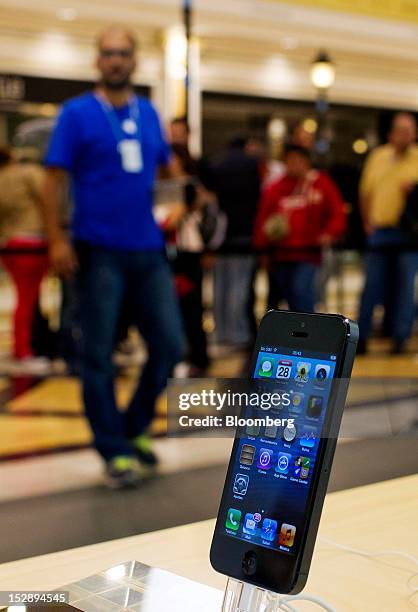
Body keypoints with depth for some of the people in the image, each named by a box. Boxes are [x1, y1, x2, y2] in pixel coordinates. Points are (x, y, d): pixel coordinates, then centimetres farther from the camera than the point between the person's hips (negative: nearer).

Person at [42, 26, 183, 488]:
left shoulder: (149, 114, 11)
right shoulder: (77, 113, -3)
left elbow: (165, 168, 21)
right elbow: (53, 180, -6)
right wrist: (56, 241, -14)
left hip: (148, 250, 5)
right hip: (99, 252, -5)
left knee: (169, 346, 6)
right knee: (98, 356, 0)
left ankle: (133, 429, 26)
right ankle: (115, 450, 13)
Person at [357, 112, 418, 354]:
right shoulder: (378, 157, 12)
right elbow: (366, 192, 15)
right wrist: (368, 223, 7)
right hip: (380, 230, 2)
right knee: (372, 286, 1)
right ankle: (361, 336, 5)